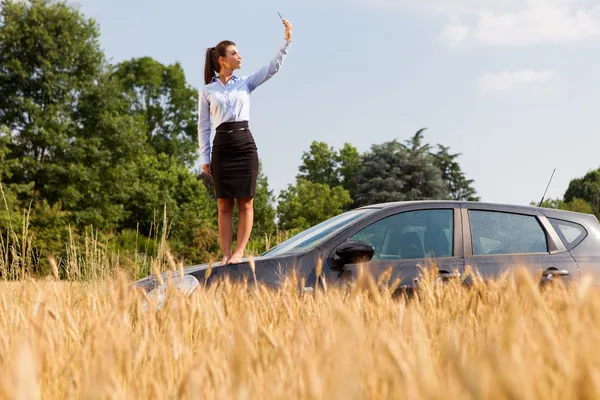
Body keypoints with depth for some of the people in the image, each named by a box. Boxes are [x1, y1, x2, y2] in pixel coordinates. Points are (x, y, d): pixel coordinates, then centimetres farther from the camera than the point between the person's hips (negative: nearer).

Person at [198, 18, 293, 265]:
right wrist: (205, 158, 3)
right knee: (224, 205, 0)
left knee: (245, 202, -2)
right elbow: (203, 126, 9)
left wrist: (287, 41, -9)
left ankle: (239, 252, 0)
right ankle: (225, 254, 1)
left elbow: (273, 67, 1)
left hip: (245, 145, 1)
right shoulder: (207, 91, 8)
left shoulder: (245, 83, 11)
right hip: (221, 147, -1)